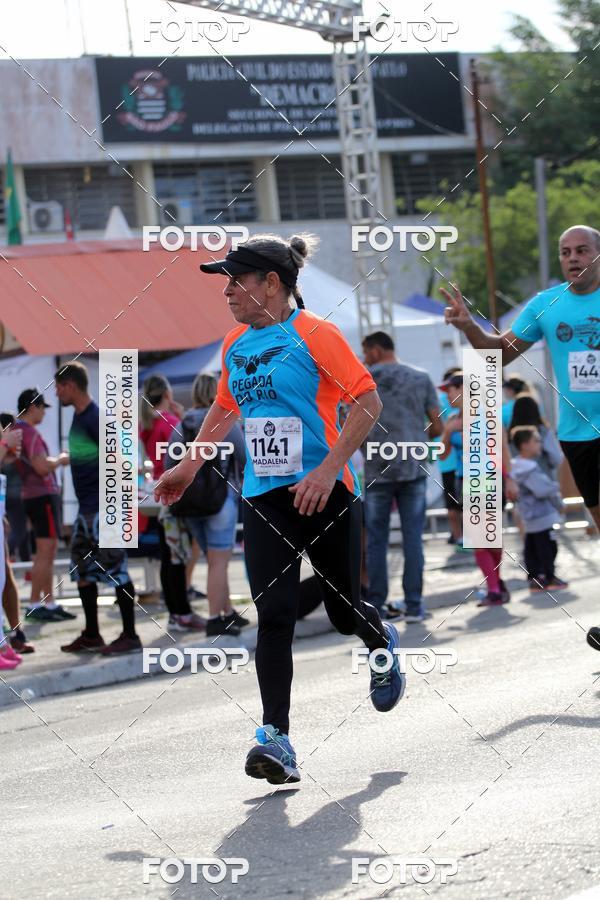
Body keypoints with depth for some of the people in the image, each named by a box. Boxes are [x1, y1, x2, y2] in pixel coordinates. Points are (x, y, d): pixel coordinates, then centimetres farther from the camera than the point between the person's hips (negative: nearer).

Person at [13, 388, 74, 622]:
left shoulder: (18, 430, 15)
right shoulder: (29, 432, -16)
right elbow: (41, 467, -24)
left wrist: (55, 460, 16)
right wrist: (60, 460, -7)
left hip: (34, 495, 10)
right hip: (42, 495, -10)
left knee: (48, 552, 13)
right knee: (45, 552, -8)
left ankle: (49, 603, 15)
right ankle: (35, 605, -8)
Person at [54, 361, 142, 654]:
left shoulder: (95, 418, -15)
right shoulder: (78, 416, 14)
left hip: (102, 509, -10)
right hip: (87, 508, 10)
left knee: (114, 570, -7)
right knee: (82, 570, 12)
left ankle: (130, 636, -3)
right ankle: (91, 635, 19)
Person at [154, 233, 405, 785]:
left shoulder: (314, 335, -10)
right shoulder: (236, 345, 10)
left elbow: (368, 400, -14)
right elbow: (225, 408, 27)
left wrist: (328, 468, -22)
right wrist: (189, 466, 24)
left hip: (324, 493, -4)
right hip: (263, 497, 5)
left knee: (344, 609, 6)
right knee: (274, 616, -8)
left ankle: (383, 644, 43)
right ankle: (277, 740, -12)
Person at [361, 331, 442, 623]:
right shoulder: (421, 378, 6)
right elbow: (437, 426, 4)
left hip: (376, 470, -1)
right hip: (413, 468, 1)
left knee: (376, 539, 6)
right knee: (413, 538, 3)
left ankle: (375, 605, 5)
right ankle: (414, 605, -1)